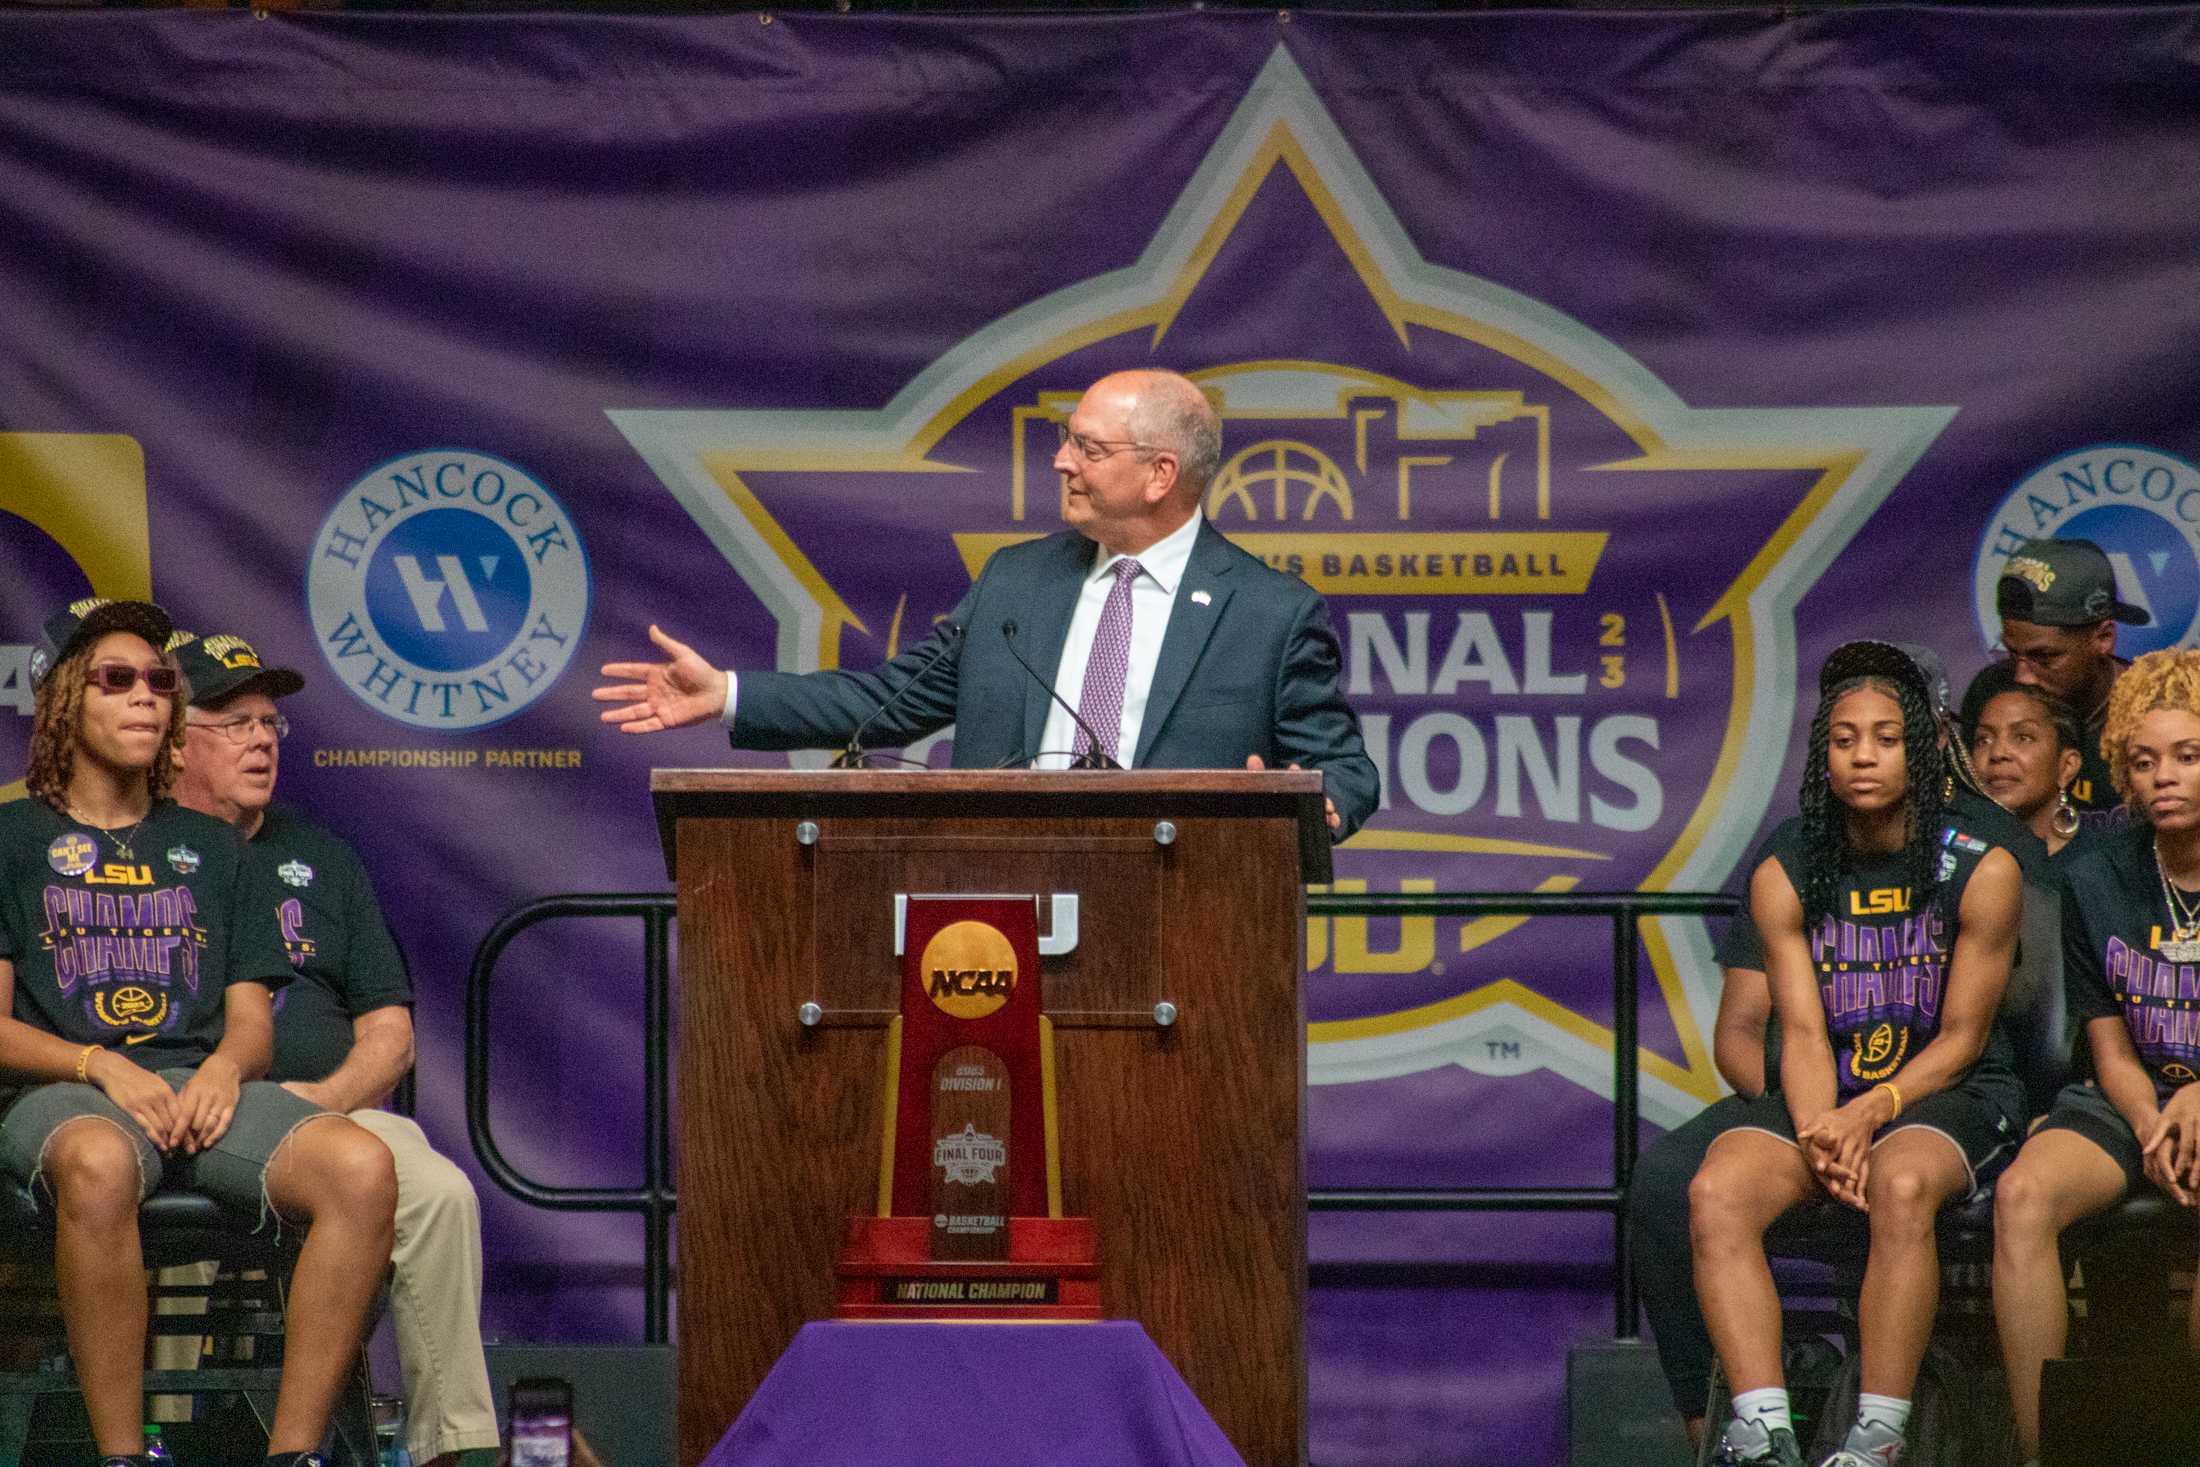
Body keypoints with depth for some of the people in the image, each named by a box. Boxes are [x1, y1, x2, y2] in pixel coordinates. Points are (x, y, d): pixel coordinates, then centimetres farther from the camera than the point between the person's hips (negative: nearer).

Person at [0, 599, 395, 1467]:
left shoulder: (214, 850, 25)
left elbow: (253, 1018, 17)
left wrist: (226, 1067, -8)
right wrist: (102, 1066, -13)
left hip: (204, 1086, 3)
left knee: (361, 1168, -30)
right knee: (99, 1166, -43)